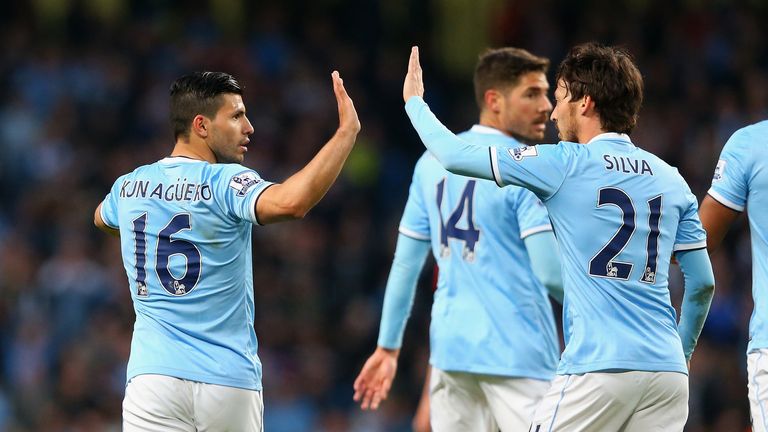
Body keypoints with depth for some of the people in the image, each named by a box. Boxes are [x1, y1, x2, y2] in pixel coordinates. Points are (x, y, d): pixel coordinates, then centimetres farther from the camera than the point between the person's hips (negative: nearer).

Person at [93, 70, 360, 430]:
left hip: (154, 373, 3)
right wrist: (347, 132, -20)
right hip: (230, 380, -3)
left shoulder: (128, 187, 9)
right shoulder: (225, 183, -9)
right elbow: (291, 202, -29)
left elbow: (102, 218, 34)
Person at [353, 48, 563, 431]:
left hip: (450, 344, 7)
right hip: (515, 352, -7)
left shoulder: (433, 163, 10)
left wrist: (388, 346, 19)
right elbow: (550, 271, -16)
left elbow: (405, 264, 13)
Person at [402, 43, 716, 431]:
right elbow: (703, 283, 14)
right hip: (668, 370, 5)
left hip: (599, 367, -5)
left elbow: (455, 156, 3)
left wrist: (414, 101, 20)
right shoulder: (671, 180, 13)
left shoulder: (565, 164, -2)